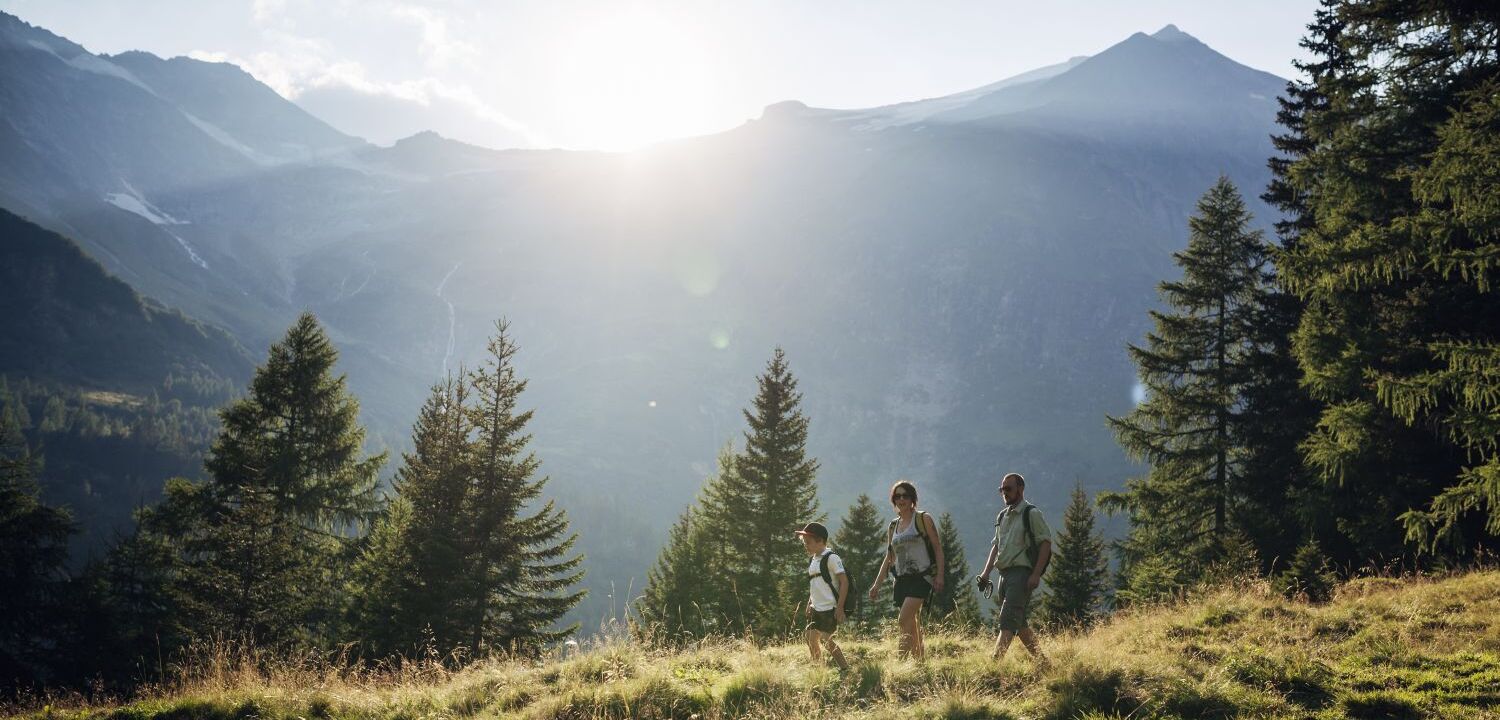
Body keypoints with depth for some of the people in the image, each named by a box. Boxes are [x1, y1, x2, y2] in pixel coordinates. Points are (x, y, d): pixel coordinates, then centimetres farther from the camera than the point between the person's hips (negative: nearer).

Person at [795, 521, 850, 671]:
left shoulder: (831, 558, -12)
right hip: (816, 608, 9)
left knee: (826, 639, -11)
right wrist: (809, 604, 19)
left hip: (829, 608, -9)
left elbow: (844, 581, -16)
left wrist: (840, 607, -19)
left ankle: (845, 668, -3)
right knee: (810, 636, 10)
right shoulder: (814, 560, 13)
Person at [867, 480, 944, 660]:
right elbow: (889, 558, 19)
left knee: (906, 618, -21)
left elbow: (938, 548, -1)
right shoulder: (893, 526, 16)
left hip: (921, 576, -6)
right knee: (913, 628, 5)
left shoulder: (923, 519, 2)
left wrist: (939, 575, -12)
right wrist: (877, 584, 13)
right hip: (902, 579, 6)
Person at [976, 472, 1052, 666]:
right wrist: (986, 572, 10)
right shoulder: (1002, 517, 19)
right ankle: (1042, 662, 22)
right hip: (1004, 574, 8)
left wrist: (1036, 574, -17)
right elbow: (996, 546, 22)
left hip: (1022, 573, -8)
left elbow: (1046, 543, -9)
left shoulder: (1031, 513, -4)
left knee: (1008, 621, -17)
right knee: (1019, 623, 12)